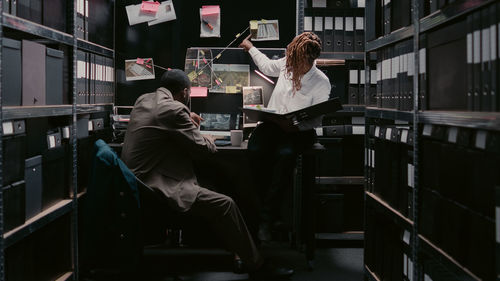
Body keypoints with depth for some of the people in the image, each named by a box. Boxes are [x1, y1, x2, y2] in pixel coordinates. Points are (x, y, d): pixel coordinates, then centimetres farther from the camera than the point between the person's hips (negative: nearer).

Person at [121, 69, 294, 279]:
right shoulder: (174, 110, -18)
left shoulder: (143, 100, 11)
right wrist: (210, 141, 11)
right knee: (224, 205, -13)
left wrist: (186, 117, 31)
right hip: (157, 188, -11)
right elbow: (200, 147, -11)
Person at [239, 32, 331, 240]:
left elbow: (317, 120, -7)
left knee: (285, 153, -38)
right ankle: (274, 212, -21)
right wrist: (250, 48, 40)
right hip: (272, 123, 4)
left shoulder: (321, 83, -8)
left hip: (300, 130, -4)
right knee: (255, 150, -30)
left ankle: (267, 219, -29)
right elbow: (267, 66, 29)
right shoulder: (286, 64, 4)